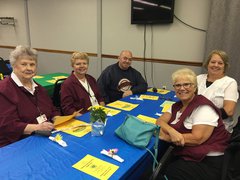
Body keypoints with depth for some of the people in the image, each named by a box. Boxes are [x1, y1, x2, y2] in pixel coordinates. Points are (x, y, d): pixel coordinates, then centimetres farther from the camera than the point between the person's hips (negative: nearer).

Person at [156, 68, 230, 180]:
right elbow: (160, 121, -3)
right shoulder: (177, 106, 8)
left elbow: (197, 139, -21)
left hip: (209, 162, -6)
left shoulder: (204, 108, -13)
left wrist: (166, 136, -17)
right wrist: (172, 132, -23)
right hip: (187, 156, 6)